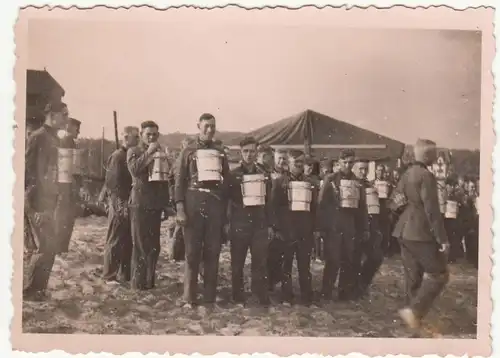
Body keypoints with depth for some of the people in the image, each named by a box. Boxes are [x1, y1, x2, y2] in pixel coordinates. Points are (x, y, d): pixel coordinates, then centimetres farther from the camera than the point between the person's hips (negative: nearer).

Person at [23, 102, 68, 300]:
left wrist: (52, 200, 16)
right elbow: (26, 168, -17)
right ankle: (29, 290, 5)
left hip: (47, 200, 9)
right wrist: (30, 203, -20)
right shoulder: (38, 136, -13)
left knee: (48, 246, 13)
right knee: (46, 247, -6)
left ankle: (35, 288, 22)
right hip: (37, 201, -9)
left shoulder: (52, 138, 14)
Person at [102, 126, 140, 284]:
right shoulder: (117, 156, -11)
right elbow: (112, 183, -17)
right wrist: (121, 205, -19)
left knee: (128, 241, 11)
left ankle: (124, 274, 20)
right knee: (114, 241, 0)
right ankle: (109, 276, 9)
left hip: (130, 205, 8)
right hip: (120, 206, -8)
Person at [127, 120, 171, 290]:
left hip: (156, 203, 5)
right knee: (140, 244, -4)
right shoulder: (133, 151, 4)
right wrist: (148, 152, -18)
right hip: (140, 203, -5)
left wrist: (166, 203, 15)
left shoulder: (160, 152, 18)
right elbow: (134, 169, -17)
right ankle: (138, 282, 4)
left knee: (154, 245, 5)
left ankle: (150, 280, 14)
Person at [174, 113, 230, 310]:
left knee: (212, 252, 3)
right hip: (193, 203, -2)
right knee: (192, 252, -1)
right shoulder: (188, 152, 6)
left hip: (215, 205, 2)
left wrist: (226, 211, 9)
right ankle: (189, 297, 7)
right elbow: (179, 181, 1)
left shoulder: (220, 152, 13)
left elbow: (226, 181, 14)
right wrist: (180, 209, -8)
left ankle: (210, 297, 11)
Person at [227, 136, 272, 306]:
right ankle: (238, 297, 15)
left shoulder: (264, 174, 10)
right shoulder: (233, 174, 2)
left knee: (261, 261, -1)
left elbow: (269, 200, 11)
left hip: (260, 224, 1)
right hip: (239, 224, -1)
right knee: (237, 262, 5)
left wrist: (270, 224, 8)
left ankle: (262, 296, 8)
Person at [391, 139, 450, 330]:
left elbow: (394, 203, 17)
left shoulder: (407, 174, 11)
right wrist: (443, 238, -16)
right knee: (438, 274, 1)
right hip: (421, 233, -9)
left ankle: (413, 314, 20)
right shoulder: (426, 176, -15)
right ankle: (414, 311, -7)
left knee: (413, 276, 15)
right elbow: (432, 210, -19)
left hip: (405, 232, 9)